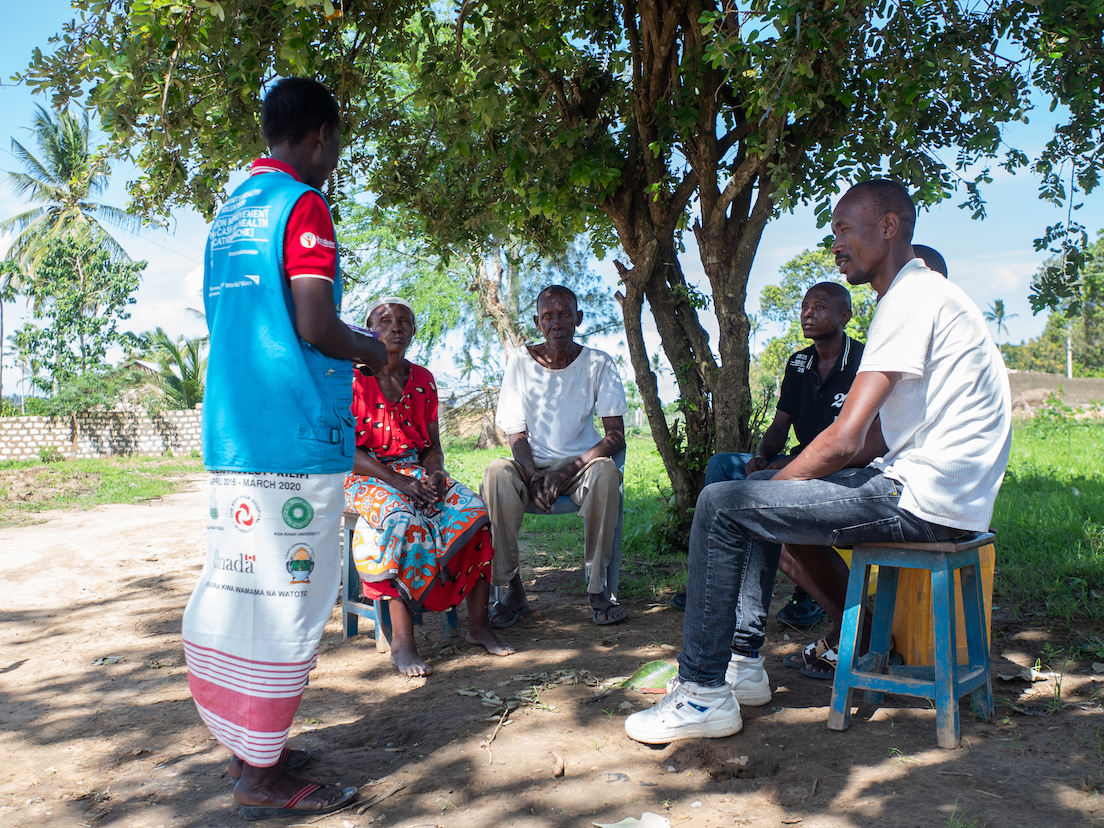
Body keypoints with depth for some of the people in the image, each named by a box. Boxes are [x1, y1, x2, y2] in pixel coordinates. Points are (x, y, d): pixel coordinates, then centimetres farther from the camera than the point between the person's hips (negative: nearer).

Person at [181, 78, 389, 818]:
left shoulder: (228, 213, 19)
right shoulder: (303, 205, -7)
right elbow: (316, 326, -17)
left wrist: (347, 351, 26)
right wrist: (370, 351, 3)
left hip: (231, 431, 9)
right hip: (295, 433, -9)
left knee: (235, 587, 12)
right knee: (284, 595, -3)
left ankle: (250, 747, 24)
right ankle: (264, 775, 6)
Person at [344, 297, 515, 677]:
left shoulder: (423, 379, 11)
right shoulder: (353, 378, -3)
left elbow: (433, 444, 13)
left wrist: (436, 473, -11)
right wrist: (396, 480, -21)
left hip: (417, 472, 5)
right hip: (367, 476, -4)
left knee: (475, 512, -22)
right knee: (404, 520, -37)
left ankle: (478, 623, -16)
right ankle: (401, 639, -33)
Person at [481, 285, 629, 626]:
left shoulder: (598, 364, -3)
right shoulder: (520, 361, 0)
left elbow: (616, 436, -9)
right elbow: (517, 435, -1)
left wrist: (566, 471, -23)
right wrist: (534, 475, -22)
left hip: (580, 464, -1)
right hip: (533, 465, 1)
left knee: (606, 472, -35)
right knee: (497, 473, -31)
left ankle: (598, 586, -21)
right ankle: (512, 588, -20)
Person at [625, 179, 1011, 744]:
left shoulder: (912, 298, -14)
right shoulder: (923, 294, 19)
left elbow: (844, 440, -21)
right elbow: (866, 440, 18)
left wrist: (772, 483, -5)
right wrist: (772, 485, 10)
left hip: (920, 500, -11)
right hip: (926, 487, 11)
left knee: (721, 505, -12)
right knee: (760, 503, 18)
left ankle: (704, 693, -4)